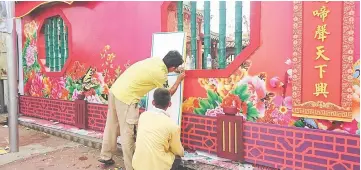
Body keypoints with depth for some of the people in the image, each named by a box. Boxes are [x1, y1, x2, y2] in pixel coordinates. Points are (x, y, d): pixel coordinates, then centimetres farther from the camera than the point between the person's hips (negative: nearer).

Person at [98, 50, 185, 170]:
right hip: (126, 97, -9)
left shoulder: (156, 59, 3)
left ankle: (105, 156, 37)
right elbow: (168, 94, 3)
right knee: (128, 133, 3)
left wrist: (177, 70, 29)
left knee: (111, 126, 21)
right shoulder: (160, 74, -16)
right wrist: (179, 80, 14)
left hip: (115, 90, 9)